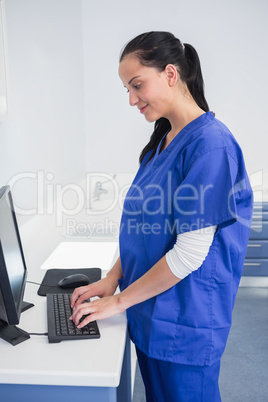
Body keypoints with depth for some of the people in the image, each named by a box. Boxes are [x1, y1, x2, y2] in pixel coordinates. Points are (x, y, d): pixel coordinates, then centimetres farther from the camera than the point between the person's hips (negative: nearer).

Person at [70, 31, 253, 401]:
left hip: (185, 323, -8)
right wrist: (113, 278, 2)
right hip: (149, 314, 8)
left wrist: (118, 301, -15)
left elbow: (190, 253, -23)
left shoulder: (211, 143, -21)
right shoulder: (161, 141, 7)